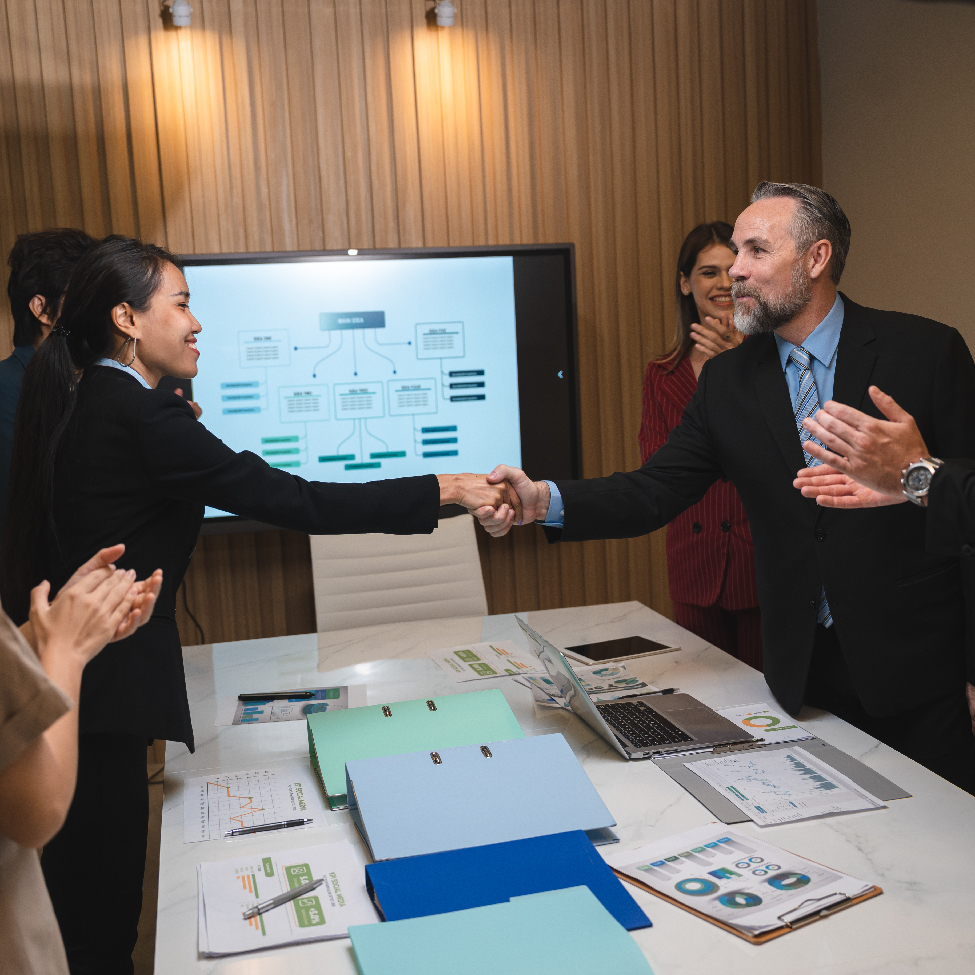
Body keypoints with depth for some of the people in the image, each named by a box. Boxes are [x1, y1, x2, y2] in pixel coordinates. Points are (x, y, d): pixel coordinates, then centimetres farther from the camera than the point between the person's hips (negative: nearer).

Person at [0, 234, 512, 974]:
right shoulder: (136, 415, -20)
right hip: (99, 686, -9)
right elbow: (292, 501, -24)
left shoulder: (80, 406, 10)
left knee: (79, 907, 20)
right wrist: (445, 490, -21)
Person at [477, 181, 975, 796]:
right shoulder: (728, 381, 2)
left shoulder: (926, 352, -8)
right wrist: (543, 500, -22)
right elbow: (655, 491, -5)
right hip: (802, 670, 3)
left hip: (916, 667, -3)